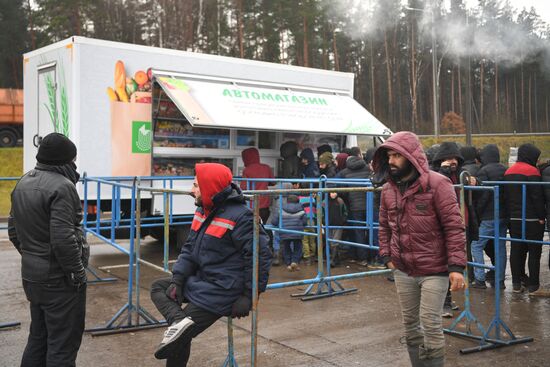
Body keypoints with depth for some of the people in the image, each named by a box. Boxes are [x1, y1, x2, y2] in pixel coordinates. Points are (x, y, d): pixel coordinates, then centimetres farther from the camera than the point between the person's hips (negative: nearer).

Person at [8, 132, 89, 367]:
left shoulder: (24, 182, 10)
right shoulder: (62, 186, -19)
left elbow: (13, 229, 17)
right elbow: (63, 238, -25)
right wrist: (78, 272, -14)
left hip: (31, 275, 9)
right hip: (59, 279, -9)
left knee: (38, 338, 22)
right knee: (62, 345, 1)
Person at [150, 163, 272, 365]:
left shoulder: (240, 217, -21)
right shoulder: (203, 211, 6)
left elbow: (260, 256, -22)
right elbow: (189, 249, 11)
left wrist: (248, 295, -22)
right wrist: (177, 280, -2)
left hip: (221, 291, -10)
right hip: (199, 280, 10)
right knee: (157, 287, 10)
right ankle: (178, 321, -10)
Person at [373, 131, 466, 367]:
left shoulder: (437, 184, -14)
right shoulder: (388, 189, 4)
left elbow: (454, 227, -15)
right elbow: (385, 226, 15)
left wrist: (456, 266, -20)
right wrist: (387, 255, 5)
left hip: (434, 270, -6)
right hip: (403, 271, 6)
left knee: (430, 324, -3)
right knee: (410, 324, 15)